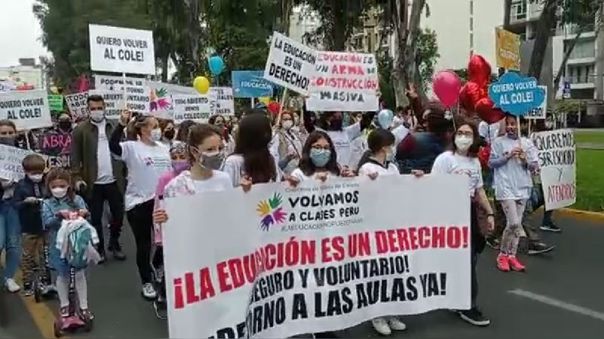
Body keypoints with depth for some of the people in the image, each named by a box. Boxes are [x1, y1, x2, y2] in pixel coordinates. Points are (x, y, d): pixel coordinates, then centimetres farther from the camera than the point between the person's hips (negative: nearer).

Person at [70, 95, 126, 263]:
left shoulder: (114, 127, 6)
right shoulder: (81, 129, -1)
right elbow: (75, 156, -2)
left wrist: (125, 173, 0)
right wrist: (77, 177, -11)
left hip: (114, 181, 2)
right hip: (93, 182, -2)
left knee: (118, 214, 10)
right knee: (95, 218, 8)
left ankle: (114, 244, 30)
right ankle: (99, 248, 23)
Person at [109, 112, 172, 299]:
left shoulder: (164, 148, 8)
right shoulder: (132, 147, -9)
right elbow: (113, 146, -29)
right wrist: (121, 125, -35)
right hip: (139, 203, -5)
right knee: (143, 245, 7)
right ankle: (147, 282, 22)